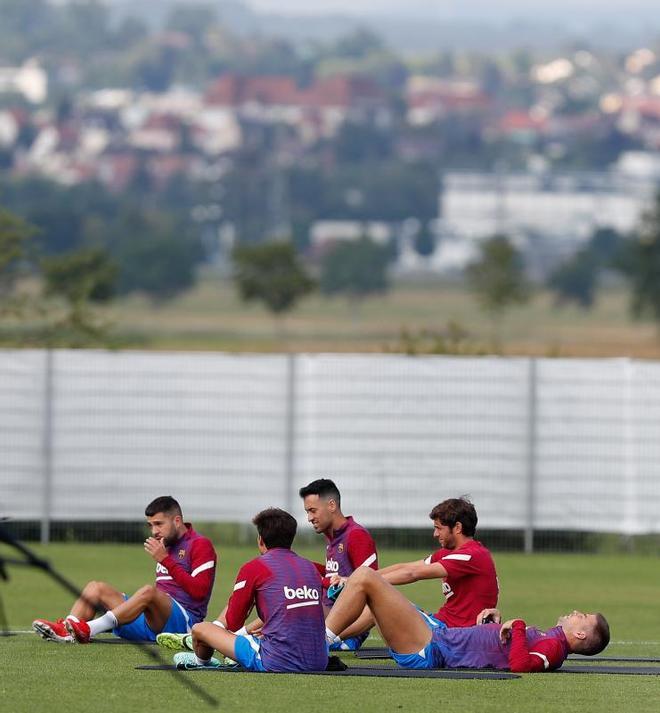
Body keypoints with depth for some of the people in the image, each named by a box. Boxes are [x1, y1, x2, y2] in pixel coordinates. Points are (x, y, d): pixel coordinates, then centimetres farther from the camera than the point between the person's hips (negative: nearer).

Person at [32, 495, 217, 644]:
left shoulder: (200, 545, 1)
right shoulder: (165, 545, 26)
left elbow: (199, 591, -12)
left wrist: (165, 560, -14)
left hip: (184, 621, -8)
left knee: (148, 591, -37)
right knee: (96, 587, -1)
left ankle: (88, 630, -47)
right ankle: (65, 629, -30)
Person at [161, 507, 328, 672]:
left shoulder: (253, 568, -2)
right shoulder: (311, 567, 13)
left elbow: (233, 624, 6)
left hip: (276, 664, -6)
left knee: (200, 629, 13)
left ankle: (201, 661, 48)